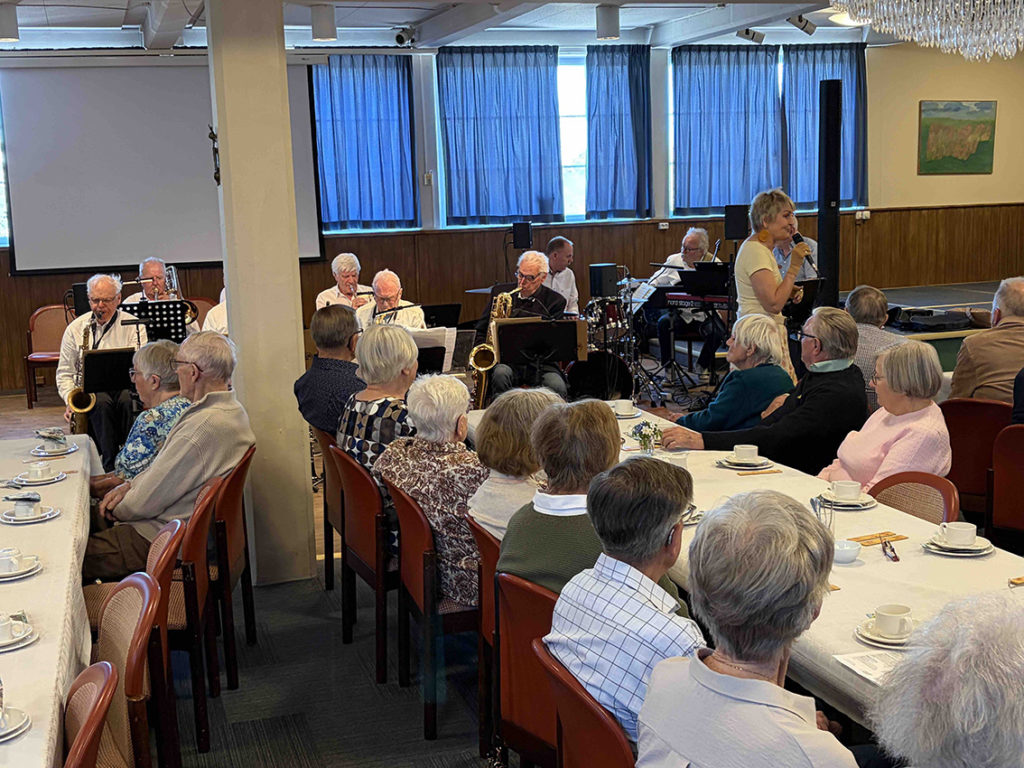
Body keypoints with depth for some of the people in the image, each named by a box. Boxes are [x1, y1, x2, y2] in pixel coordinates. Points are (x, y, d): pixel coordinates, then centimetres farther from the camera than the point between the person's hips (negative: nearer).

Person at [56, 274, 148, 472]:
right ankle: (110, 465, -29)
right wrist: (70, 400, -6)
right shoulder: (75, 328, 8)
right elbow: (65, 373, 11)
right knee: (102, 402, -34)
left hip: (124, 386, -1)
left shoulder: (133, 325, 2)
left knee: (127, 400, -36)